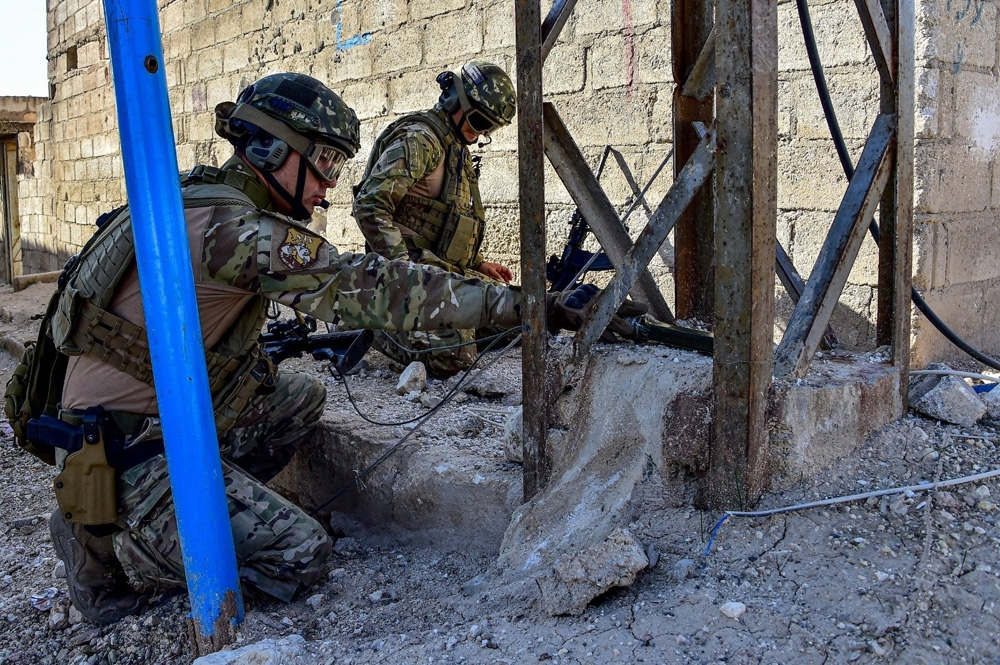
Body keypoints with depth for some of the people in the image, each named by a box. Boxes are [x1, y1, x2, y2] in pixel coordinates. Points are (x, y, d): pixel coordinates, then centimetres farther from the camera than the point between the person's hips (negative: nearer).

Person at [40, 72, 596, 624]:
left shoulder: (206, 198, 6)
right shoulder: (231, 227, -25)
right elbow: (371, 287, -29)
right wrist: (529, 305, -28)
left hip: (173, 415, 10)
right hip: (131, 450, -10)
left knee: (302, 397, 18)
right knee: (300, 556, -14)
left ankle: (195, 510, 9)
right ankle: (109, 545, 0)